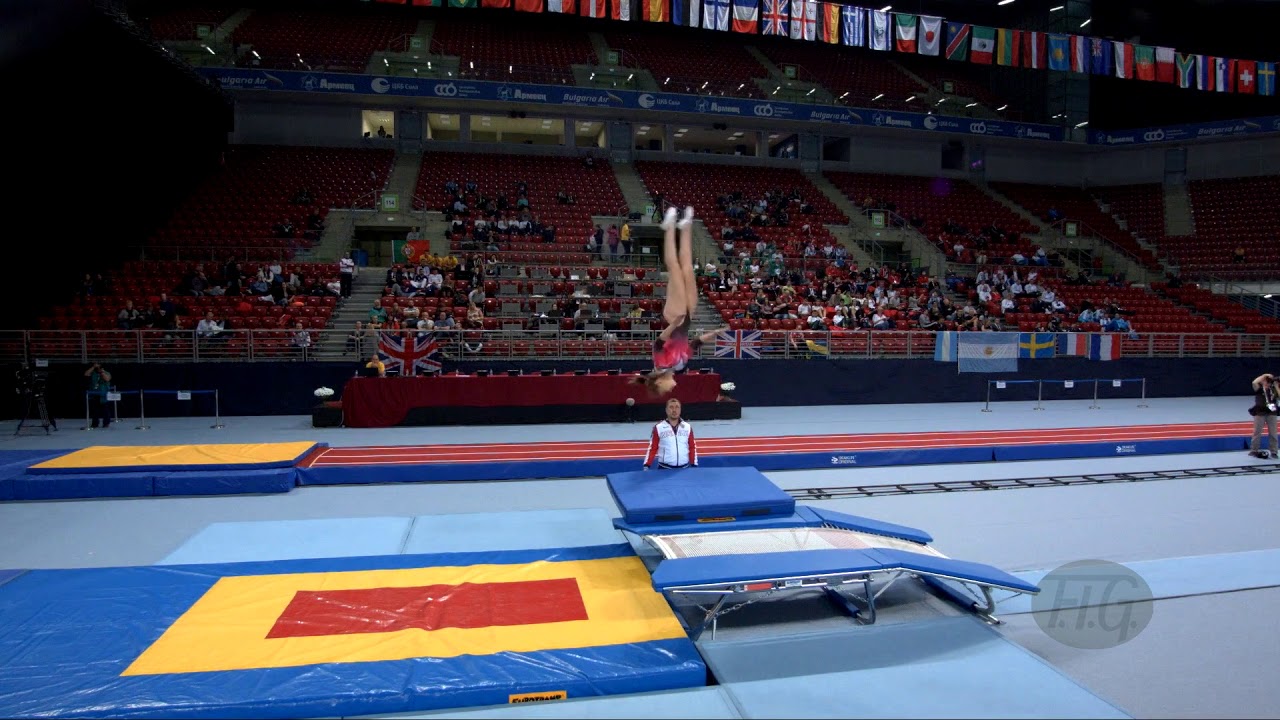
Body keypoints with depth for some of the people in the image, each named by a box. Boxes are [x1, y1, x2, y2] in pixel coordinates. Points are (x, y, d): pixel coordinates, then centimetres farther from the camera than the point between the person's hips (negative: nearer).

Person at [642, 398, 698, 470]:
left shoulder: (687, 427, 6)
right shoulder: (658, 428, -2)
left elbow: (692, 447, 11)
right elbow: (652, 448, -1)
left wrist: (694, 465, 7)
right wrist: (646, 466, -9)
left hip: (684, 468, 3)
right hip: (665, 468, -3)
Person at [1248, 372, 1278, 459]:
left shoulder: (1273, 389, 8)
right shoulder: (1259, 389, -3)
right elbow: (1254, 382, -24)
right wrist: (1264, 376, -12)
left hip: (1272, 413, 3)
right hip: (1260, 413, -3)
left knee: (1273, 433, 6)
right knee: (1257, 433, 1)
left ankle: (1274, 452, 13)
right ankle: (1254, 450, 6)